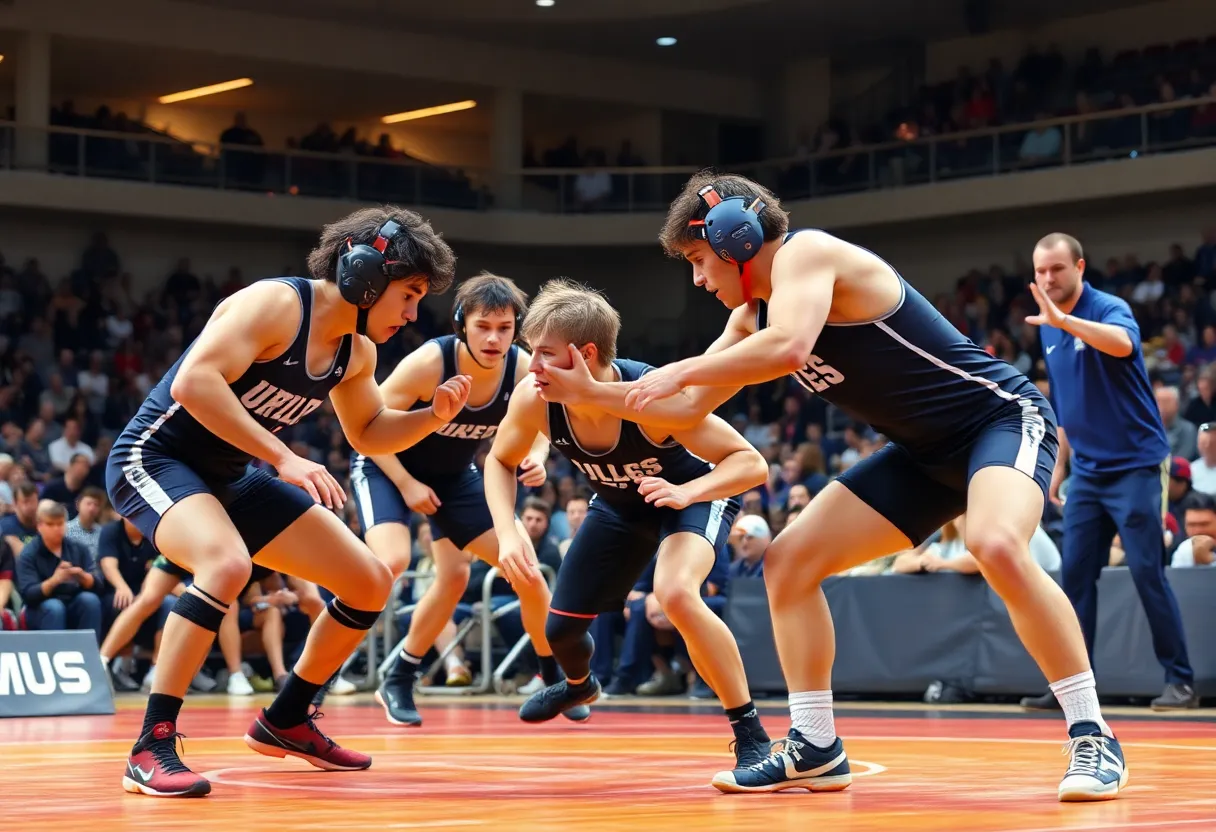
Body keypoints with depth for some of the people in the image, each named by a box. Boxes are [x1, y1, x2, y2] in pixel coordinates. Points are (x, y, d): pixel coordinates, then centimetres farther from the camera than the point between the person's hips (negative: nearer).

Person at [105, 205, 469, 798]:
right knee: (228, 563, -39)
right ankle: (151, 750, -32)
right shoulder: (276, 304, -22)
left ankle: (284, 721, 24)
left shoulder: (356, 353, 3)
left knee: (370, 584, 6)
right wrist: (283, 458, -35)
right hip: (155, 457, -9)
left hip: (232, 478, 9)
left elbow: (368, 434, 19)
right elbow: (194, 381, -33)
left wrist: (433, 416, -1)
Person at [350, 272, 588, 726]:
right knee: (391, 561, -30)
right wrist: (406, 484, -23)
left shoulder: (523, 370, -19)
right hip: (387, 464, -5)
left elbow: (538, 429, -1)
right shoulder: (429, 362, -31)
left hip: (454, 474, 5)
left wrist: (536, 459, -22)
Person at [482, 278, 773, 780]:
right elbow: (501, 461, -5)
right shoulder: (533, 399, -26)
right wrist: (507, 533, -21)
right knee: (559, 627, 11)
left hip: (693, 494, -5)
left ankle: (750, 732, -20)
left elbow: (751, 464, -33)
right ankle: (579, 685, 51)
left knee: (676, 593, -35)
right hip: (619, 504, 6)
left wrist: (685, 492, -50)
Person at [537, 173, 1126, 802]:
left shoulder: (807, 252, -17)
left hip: (1001, 418, -9)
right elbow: (688, 410, 18)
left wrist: (681, 370, -25)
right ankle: (815, 750, 9)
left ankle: (1091, 737, -27)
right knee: (788, 561, 3)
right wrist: (590, 391, 10)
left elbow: (789, 348, -36)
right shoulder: (752, 317, 9)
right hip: (926, 452, 9)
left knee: (996, 545, -37)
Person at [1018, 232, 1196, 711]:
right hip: (1086, 471, 7)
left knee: (1147, 573, -7)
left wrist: (1063, 319, -48)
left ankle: (1180, 681, 1)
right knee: (1075, 577, 2)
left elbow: (1122, 343, -38)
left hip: (1135, 465, -7)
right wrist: (1059, 464, 17)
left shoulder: (1109, 309, -12)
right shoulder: (1047, 329, 10)